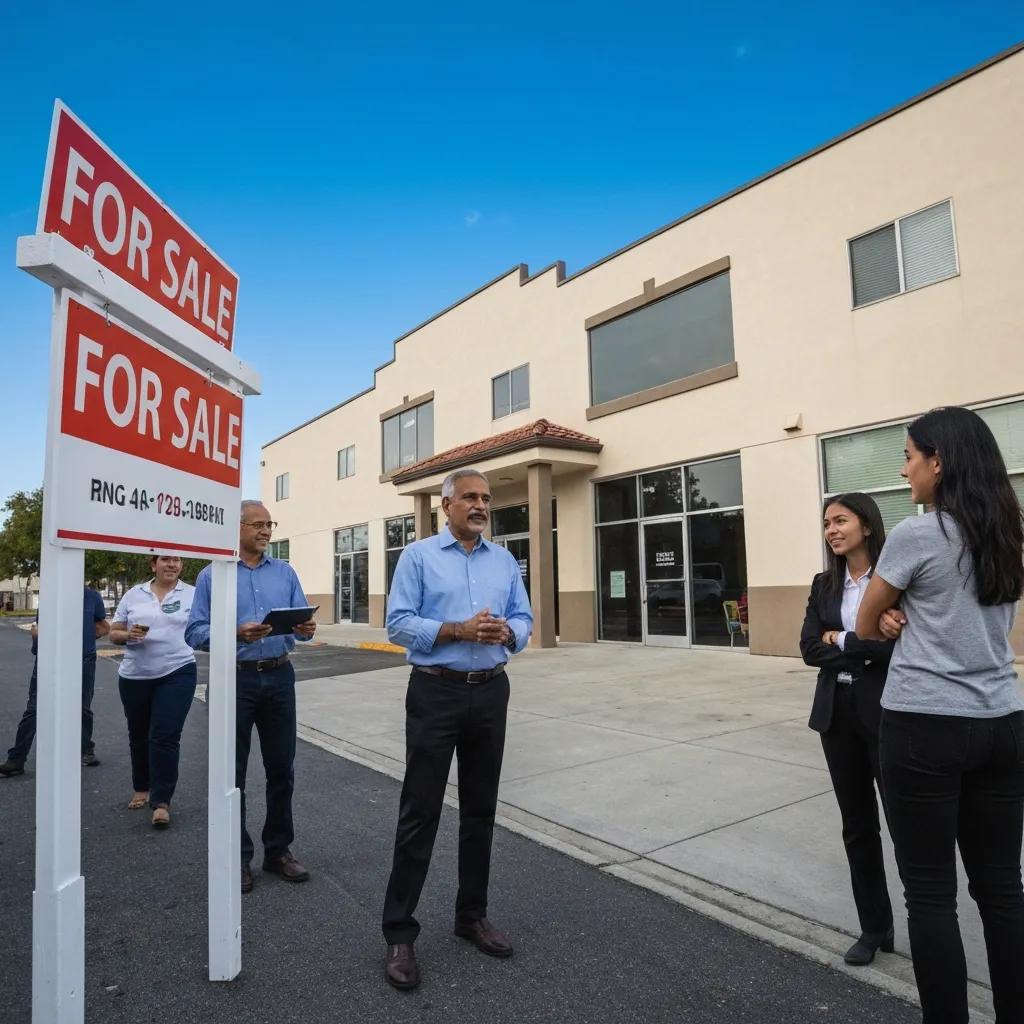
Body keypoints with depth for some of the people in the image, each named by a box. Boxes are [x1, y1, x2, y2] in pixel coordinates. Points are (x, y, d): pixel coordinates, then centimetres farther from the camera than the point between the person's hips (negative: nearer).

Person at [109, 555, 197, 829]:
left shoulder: (193, 594, 0)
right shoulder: (133, 595, 5)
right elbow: (113, 633, 7)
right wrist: (129, 635, -12)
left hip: (176, 674, -3)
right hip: (134, 676, 3)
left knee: (165, 737, -9)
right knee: (139, 737, 17)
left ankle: (161, 801, -2)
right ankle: (141, 788, 37)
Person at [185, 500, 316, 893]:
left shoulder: (285, 573, 9)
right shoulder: (212, 576, -1)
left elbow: (301, 621, 6)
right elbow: (195, 633, -8)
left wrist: (306, 629, -17)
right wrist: (235, 634, -24)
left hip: (279, 677, 3)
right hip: (236, 679, -3)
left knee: (281, 769, 10)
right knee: (232, 772, 7)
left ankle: (278, 850, 25)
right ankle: (237, 857, 22)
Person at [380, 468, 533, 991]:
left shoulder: (504, 560, 10)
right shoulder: (419, 556, -3)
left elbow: (524, 621, 8)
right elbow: (399, 623, -10)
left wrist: (506, 632, -14)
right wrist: (458, 630, -21)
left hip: (490, 693, 5)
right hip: (436, 691, -4)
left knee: (480, 810, 15)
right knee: (420, 812, 1)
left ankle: (472, 915, 31)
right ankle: (399, 933, 15)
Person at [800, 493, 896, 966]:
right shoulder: (824, 585, 8)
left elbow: (900, 642, -19)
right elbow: (809, 648, -1)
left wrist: (842, 641, -11)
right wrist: (865, 652, -13)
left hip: (886, 712, -5)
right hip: (837, 713, 6)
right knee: (857, 824, 15)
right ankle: (874, 928, 30)